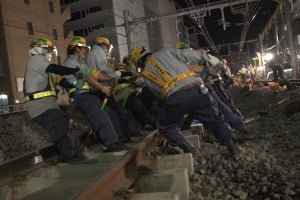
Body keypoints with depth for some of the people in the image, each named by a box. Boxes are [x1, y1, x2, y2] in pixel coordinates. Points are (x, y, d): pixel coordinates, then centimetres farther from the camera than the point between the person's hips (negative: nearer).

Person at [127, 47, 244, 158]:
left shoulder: (145, 75, 21)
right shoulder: (164, 52, 20)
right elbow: (188, 54, 14)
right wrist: (209, 58, 22)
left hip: (174, 97, -2)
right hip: (196, 89, 2)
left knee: (164, 126, 24)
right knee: (214, 120, 24)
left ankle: (189, 149, 12)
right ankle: (232, 145, 16)